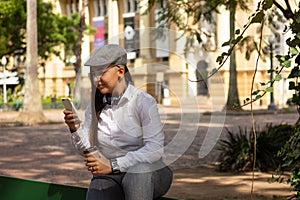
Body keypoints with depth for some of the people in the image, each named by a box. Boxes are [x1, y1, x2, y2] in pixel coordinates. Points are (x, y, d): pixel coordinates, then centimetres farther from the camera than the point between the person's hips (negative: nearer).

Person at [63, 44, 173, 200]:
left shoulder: (143, 101, -8)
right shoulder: (95, 105, 7)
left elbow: (155, 150, -16)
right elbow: (86, 150, 6)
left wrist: (113, 165, -19)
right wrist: (76, 129, -14)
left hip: (147, 175, -2)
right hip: (109, 177, 3)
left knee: (136, 171, -38)